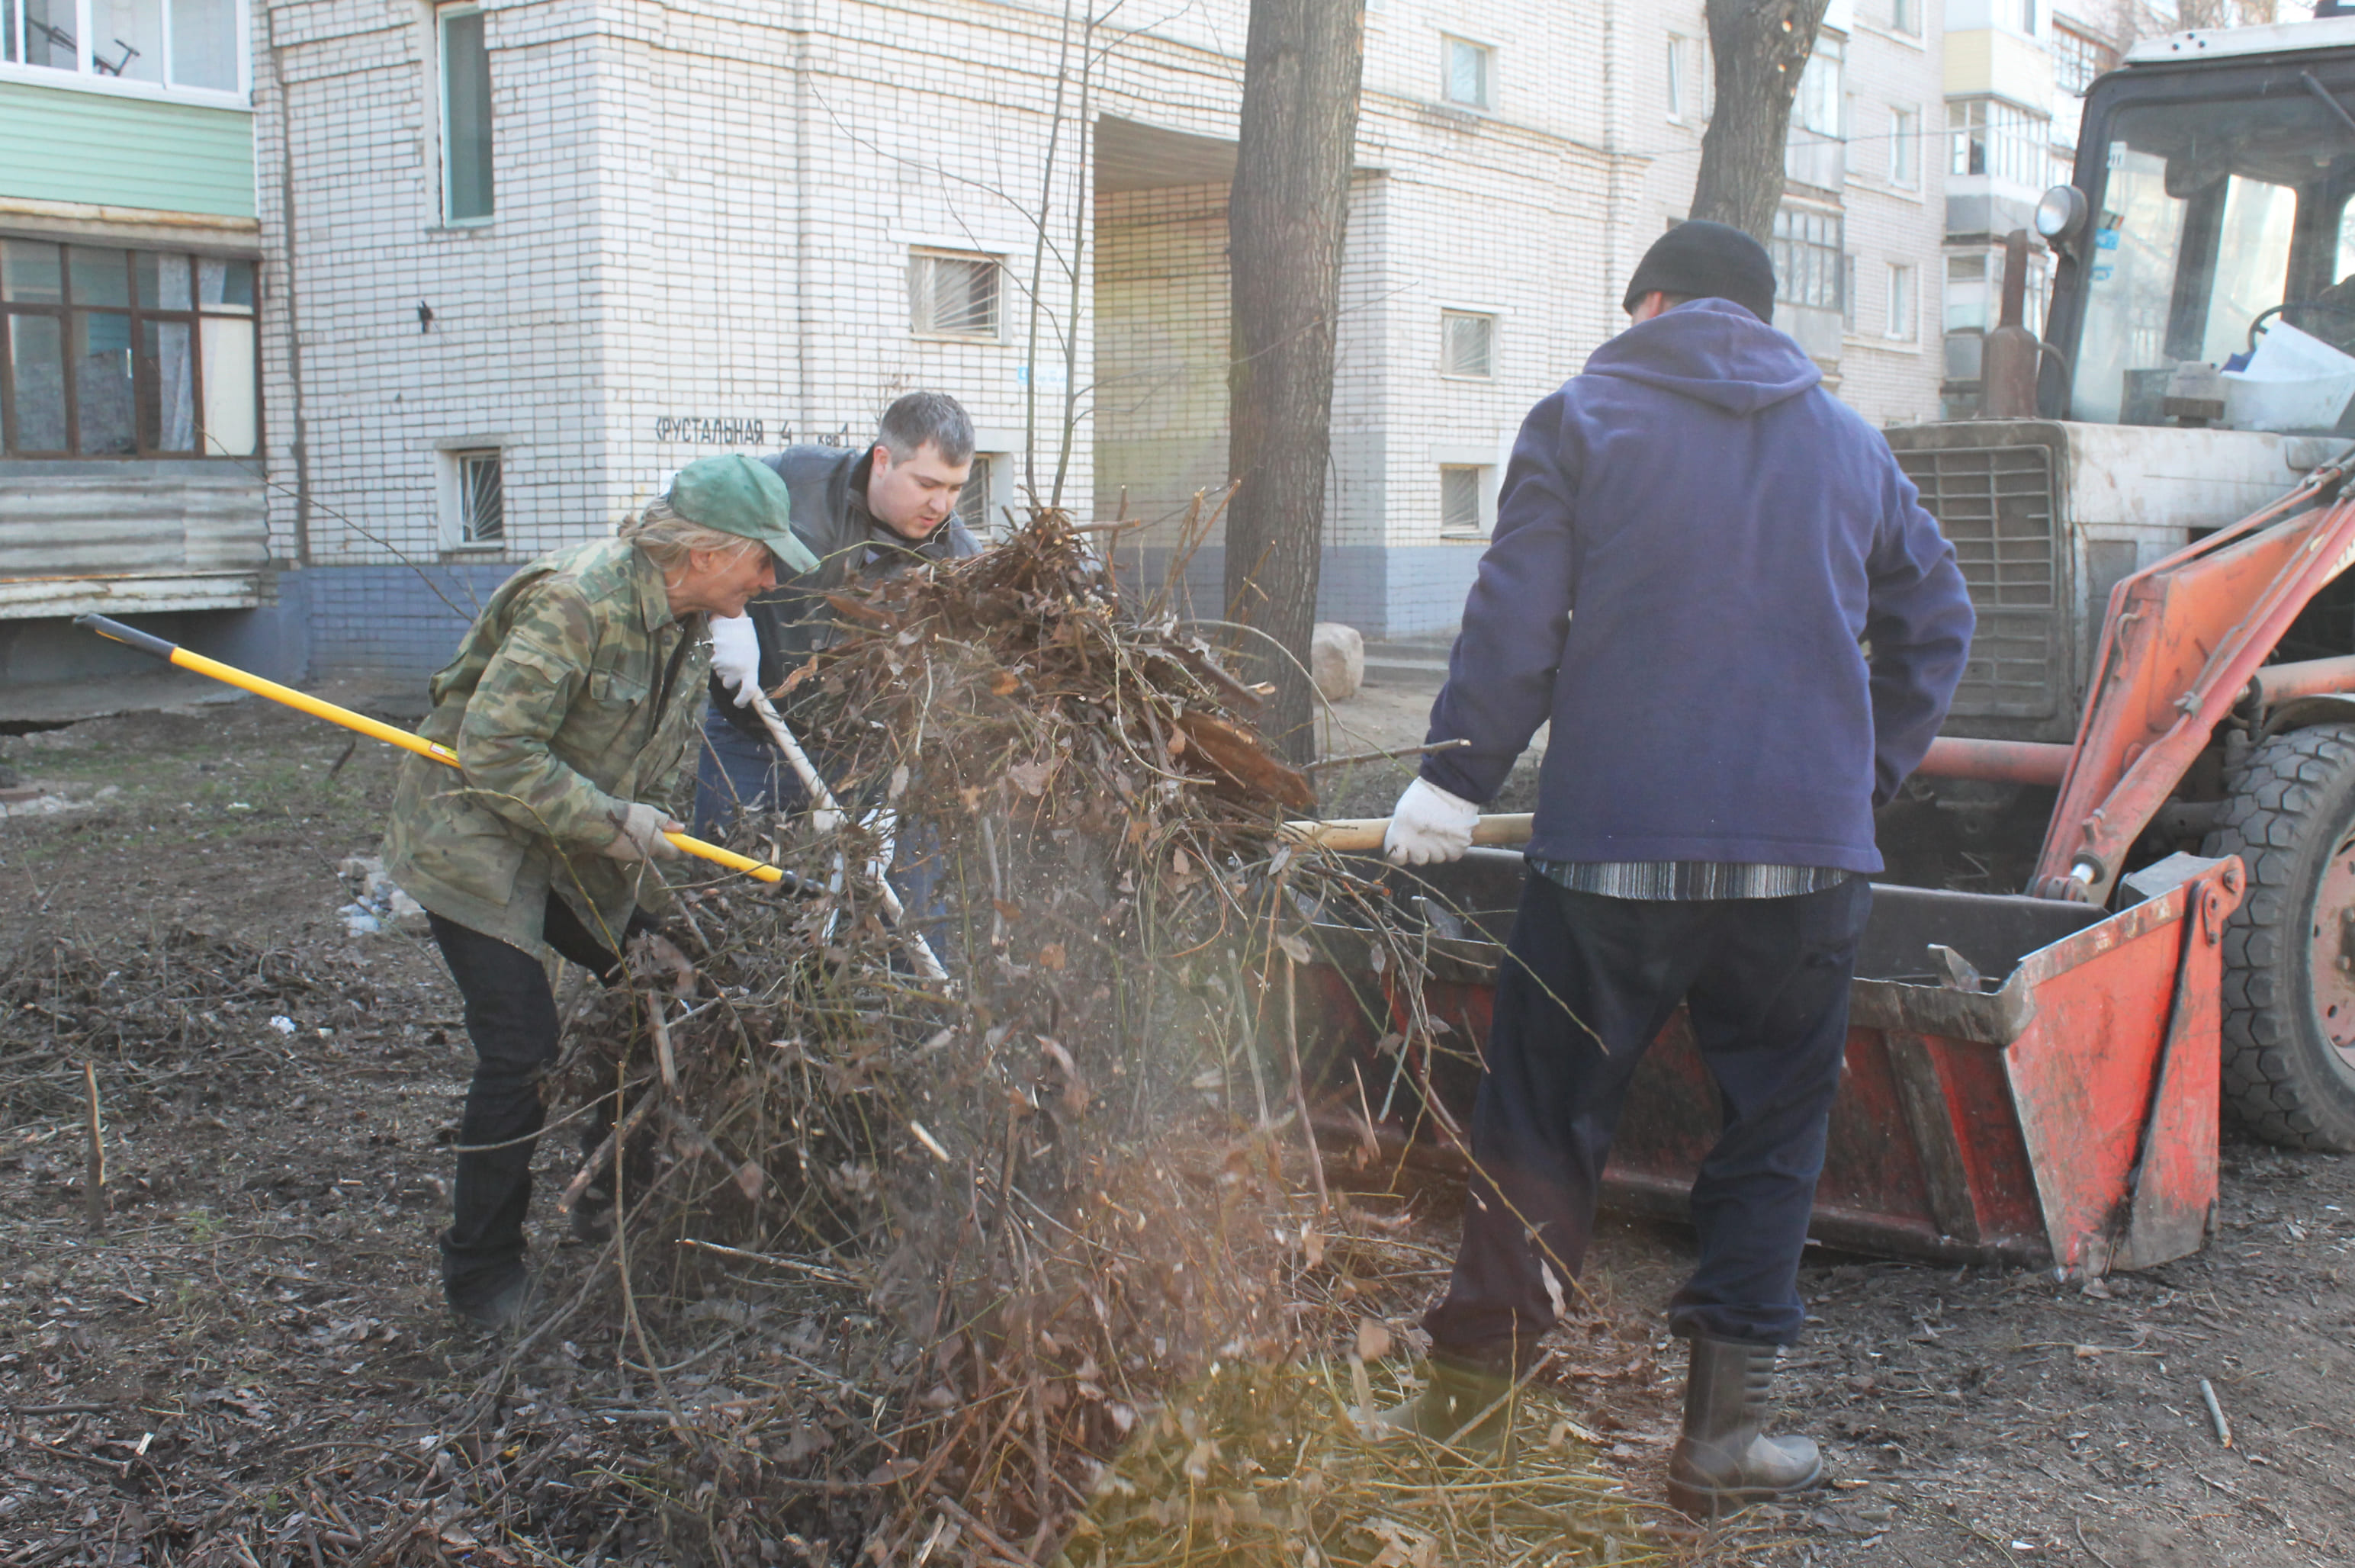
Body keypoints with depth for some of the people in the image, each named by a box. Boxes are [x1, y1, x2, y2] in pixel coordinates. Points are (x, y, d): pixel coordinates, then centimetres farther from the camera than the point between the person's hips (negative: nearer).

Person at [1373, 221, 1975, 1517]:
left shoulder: (1581, 420, 3)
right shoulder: (1850, 446, 15)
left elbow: (1513, 623, -5)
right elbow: (1935, 620, 19)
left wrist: (1451, 780, 1)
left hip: (1612, 850, -2)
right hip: (1808, 854, 3)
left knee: (1537, 1126, 8)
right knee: (1772, 1139, 12)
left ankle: (1469, 1405, 15)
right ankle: (1721, 1434, 13)